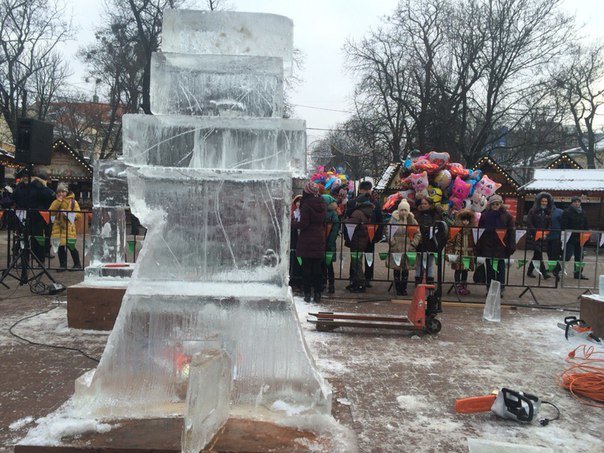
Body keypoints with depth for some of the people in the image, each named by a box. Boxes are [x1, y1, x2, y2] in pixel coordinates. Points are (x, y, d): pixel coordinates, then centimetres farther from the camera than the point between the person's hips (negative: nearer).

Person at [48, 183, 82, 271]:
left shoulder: (73, 202, 4)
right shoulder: (55, 202, 13)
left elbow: (78, 214, -1)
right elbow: (51, 212, -2)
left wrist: (69, 215, -18)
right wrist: (58, 201, -7)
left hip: (68, 227, -3)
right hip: (58, 227, 4)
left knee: (70, 246, -6)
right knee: (60, 246, 5)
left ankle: (77, 264, 8)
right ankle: (63, 265, 15)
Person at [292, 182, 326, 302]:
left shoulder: (306, 205, -14)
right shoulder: (322, 205, 6)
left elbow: (303, 224, -16)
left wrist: (294, 222, 0)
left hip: (307, 242, -5)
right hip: (319, 240, 5)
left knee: (306, 268, 3)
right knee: (317, 268, 10)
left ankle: (307, 293, 5)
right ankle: (317, 294, 12)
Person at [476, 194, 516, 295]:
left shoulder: (507, 216, 0)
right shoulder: (485, 215, 4)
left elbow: (512, 231, -2)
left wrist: (511, 246, -8)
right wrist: (478, 247, 1)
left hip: (501, 246, -2)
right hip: (488, 246, 2)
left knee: (500, 267, 4)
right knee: (489, 267, 8)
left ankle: (500, 288, 12)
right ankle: (489, 288, 16)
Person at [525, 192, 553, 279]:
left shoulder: (549, 212, 10)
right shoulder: (533, 211, -2)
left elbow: (550, 224, 10)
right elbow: (529, 223, -7)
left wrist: (545, 233, -6)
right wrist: (536, 232, -13)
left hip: (543, 237, 5)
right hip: (534, 236, -5)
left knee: (536, 255, 9)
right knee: (538, 254, -11)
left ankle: (529, 272, 20)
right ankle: (544, 272, -10)